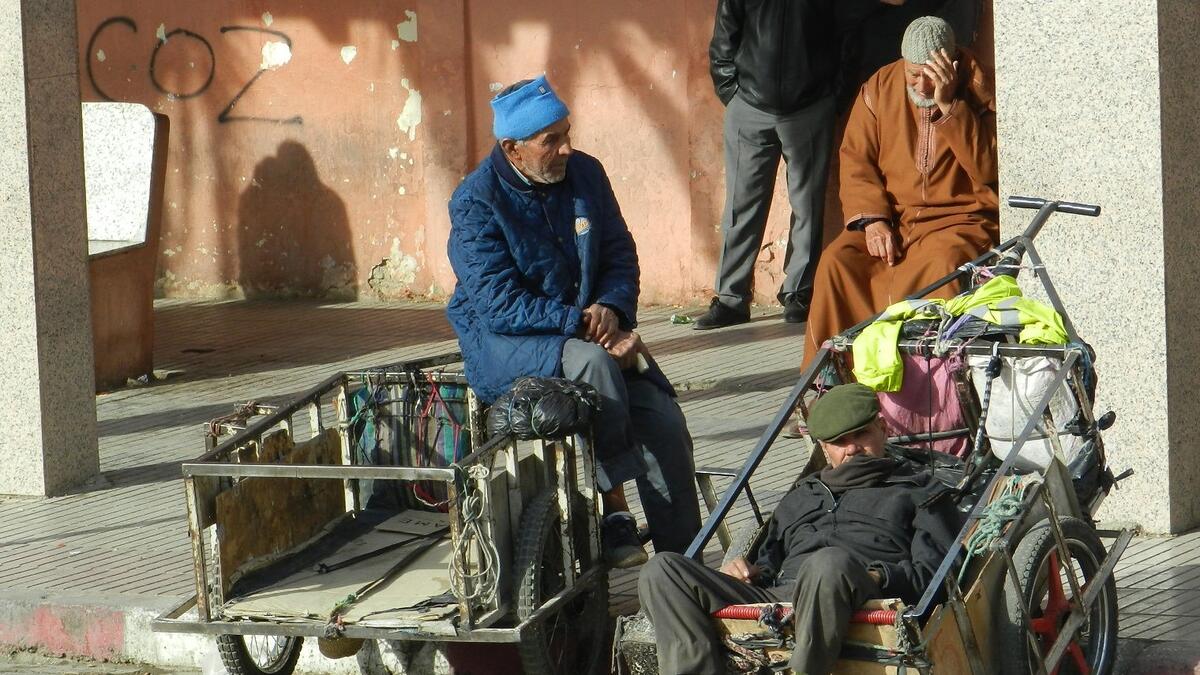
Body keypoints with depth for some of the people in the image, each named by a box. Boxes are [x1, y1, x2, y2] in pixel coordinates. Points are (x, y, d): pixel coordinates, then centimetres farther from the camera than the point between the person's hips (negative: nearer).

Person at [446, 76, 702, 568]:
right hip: (503, 344, -5)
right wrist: (585, 325, -26)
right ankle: (614, 510, -28)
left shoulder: (585, 174, 3)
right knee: (592, 362, -36)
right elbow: (501, 305, -21)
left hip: (586, 329, 5)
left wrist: (610, 308, -12)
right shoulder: (476, 203, -14)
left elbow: (620, 255, 10)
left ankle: (682, 558, -7)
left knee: (664, 422, -16)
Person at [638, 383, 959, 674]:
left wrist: (880, 577, -11)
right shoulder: (798, 498, 41)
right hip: (776, 596, 5)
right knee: (662, 571, -16)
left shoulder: (919, 491, 25)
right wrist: (750, 571, 12)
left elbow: (935, 572, 9)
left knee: (829, 563, -43)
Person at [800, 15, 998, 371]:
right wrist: (872, 219, -12)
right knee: (837, 262, -21)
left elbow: (988, 167, -17)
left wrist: (949, 105, -22)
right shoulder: (880, 88, 5)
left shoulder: (977, 92, -5)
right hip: (892, 218, 4)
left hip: (959, 218, -4)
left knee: (943, 264, -36)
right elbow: (855, 159, 3)